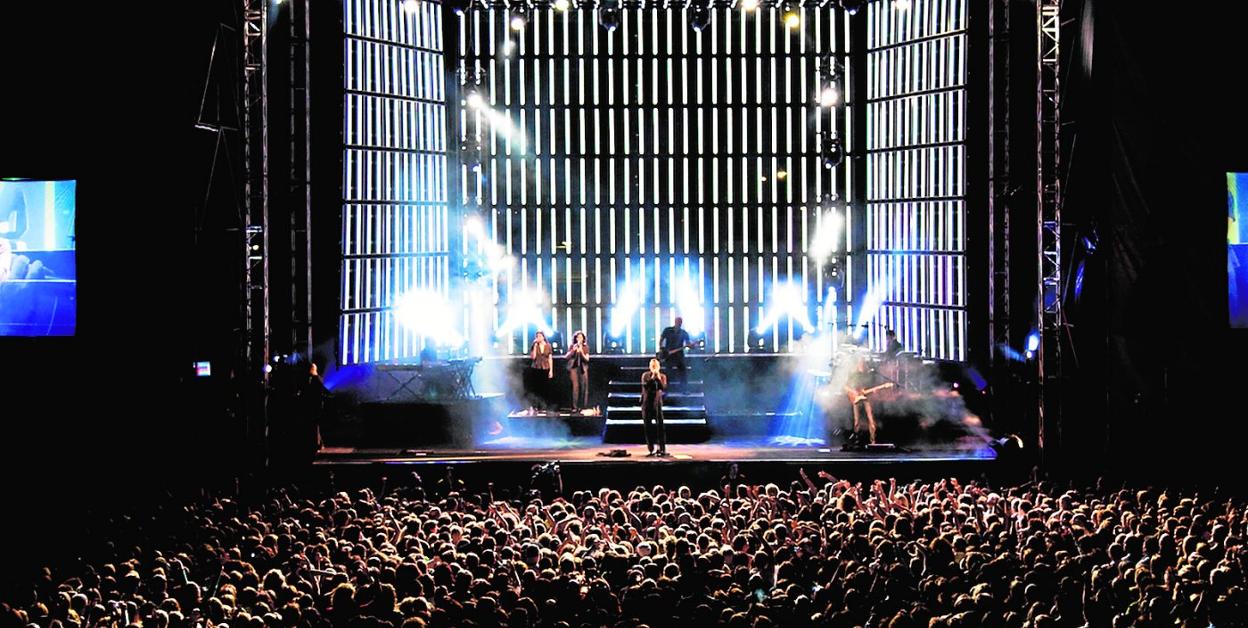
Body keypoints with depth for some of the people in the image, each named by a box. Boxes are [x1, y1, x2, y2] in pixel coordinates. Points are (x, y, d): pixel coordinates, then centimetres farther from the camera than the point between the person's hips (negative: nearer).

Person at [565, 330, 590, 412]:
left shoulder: (586, 347, 5)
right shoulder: (572, 346, 5)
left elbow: (587, 359, -2)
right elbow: (566, 357, -2)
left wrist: (581, 352, -16)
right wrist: (573, 350, -13)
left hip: (583, 368, 1)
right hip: (574, 368, -1)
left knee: (584, 387, -2)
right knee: (575, 387, -8)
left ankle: (583, 406, 4)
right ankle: (575, 407, -7)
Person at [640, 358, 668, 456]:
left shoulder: (662, 376, 4)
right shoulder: (645, 375, 2)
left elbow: (663, 388, -11)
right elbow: (645, 386, -14)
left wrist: (658, 378, -19)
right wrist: (652, 377, -19)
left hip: (657, 403, -1)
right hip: (646, 403, 1)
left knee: (660, 426, -9)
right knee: (647, 427, 1)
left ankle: (662, 449, -10)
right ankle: (651, 449, 7)